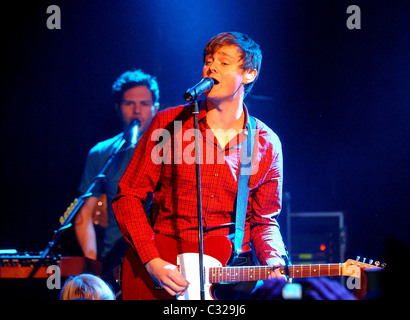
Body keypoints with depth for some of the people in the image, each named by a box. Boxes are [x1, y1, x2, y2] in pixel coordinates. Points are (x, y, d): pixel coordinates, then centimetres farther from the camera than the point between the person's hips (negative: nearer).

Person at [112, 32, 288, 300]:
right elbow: (128, 196, 1)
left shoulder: (267, 145, 6)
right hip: (166, 266, -2)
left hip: (233, 269, 3)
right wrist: (152, 262, -11)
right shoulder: (168, 124, 0)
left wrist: (274, 263, -7)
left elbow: (264, 220, 14)